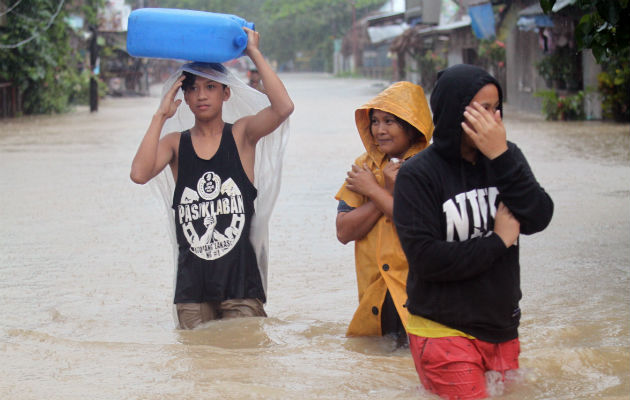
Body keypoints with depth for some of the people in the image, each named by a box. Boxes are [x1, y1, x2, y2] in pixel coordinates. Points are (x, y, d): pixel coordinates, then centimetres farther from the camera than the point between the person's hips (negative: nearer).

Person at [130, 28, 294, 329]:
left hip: (241, 280, -2)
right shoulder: (175, 143, 6)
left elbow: (283, 107, -17)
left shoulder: (242, 135, 2)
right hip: (192, 283, 2)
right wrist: (160, 116, -8)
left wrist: (254, 54, -11)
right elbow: (139, 174, -14)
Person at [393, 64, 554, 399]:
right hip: (445, 332, -5)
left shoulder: (506, 157, 3)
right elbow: (425, 258, -19)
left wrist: (500, 157, -18)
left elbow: (538, 219, -10)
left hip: (503, 330, 5)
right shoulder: (417, 175, -12)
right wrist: (498, 241, -12)